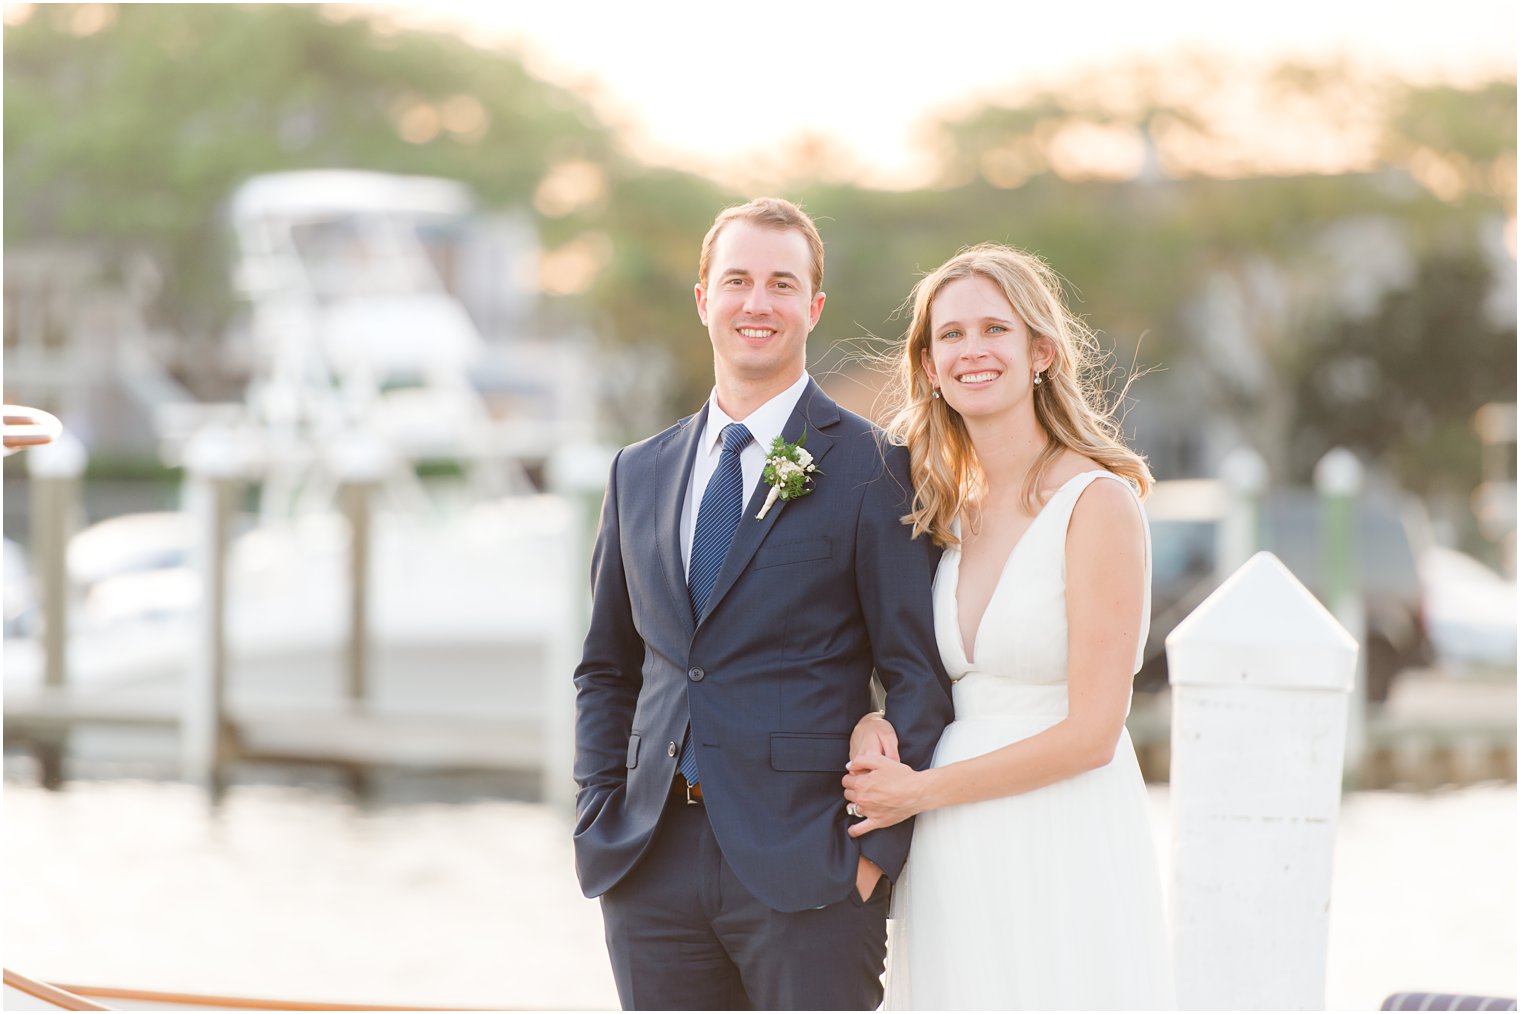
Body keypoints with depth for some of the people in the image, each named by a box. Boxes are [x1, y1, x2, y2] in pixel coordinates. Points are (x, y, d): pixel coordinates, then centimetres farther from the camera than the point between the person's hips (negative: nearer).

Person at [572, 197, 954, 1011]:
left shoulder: (872, 470, -1)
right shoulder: (640, 473, 15)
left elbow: (918, 676, -4)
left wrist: (879, 849, -11)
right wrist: (600, 821, 8)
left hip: (807, 870, -4)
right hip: (652, 868, 5)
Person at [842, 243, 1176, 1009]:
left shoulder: (1098, 502, -9)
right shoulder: (947, 509, 11)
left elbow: (1091, 732, -13)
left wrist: (918, 791, -8)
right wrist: (875, 726, -2)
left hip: (1062, 853, -6)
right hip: (954, 863, 6)